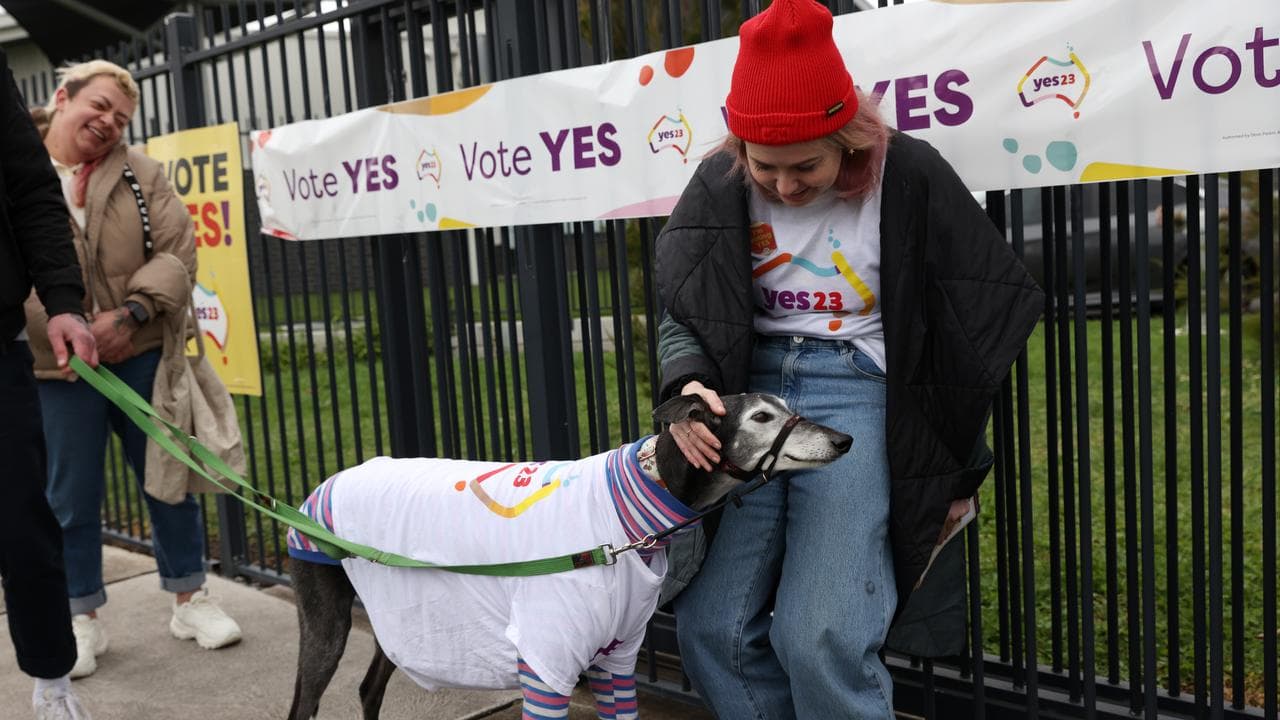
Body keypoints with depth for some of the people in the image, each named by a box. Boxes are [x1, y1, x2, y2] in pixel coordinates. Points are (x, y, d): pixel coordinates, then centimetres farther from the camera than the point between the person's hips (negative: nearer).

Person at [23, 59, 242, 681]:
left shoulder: (140, 174, 4)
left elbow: (178, 251, -3)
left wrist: (132, 313, -16)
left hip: (142, 356, 2)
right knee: (72, 497, 7)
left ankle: (189, 599, 24)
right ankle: (83, 618, 24)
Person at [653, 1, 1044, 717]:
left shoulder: (910, 177, -9)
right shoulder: (720, 186, 1)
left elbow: (981, 327, -1)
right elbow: (682, 314, 3)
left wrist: (960, 469, 4)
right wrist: (689, 386, -21)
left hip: (860, 396, -4)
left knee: (821, 638, -15)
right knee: (710, 626, -2)